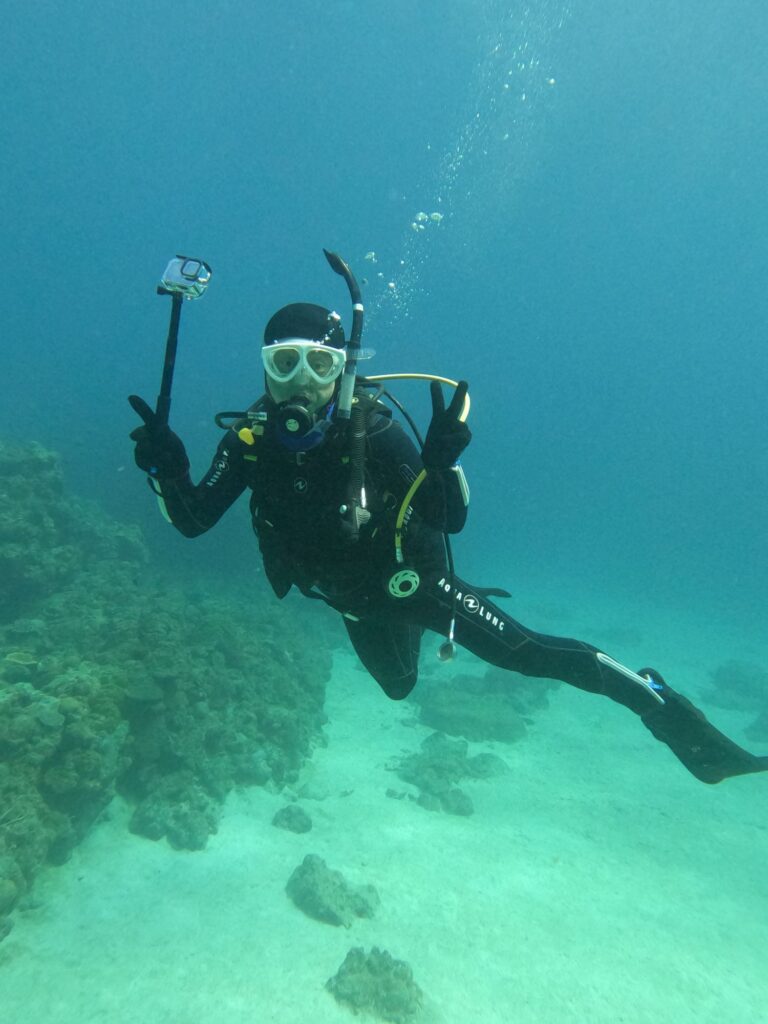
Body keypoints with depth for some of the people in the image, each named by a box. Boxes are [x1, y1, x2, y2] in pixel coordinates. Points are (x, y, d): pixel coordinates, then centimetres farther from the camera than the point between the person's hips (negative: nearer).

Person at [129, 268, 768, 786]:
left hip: (408, 578, -4)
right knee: (398, 685, 30)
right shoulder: (251, 439, -18)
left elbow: (451, 521, -28)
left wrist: (440, 461, -47)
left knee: (526, 652, -11)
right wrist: (167, 470, -32)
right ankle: (417, 631, 65)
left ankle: (659, 704, 10)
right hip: (354, 600, 5)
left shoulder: (371, 429, -30)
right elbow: (193, 521, -13)